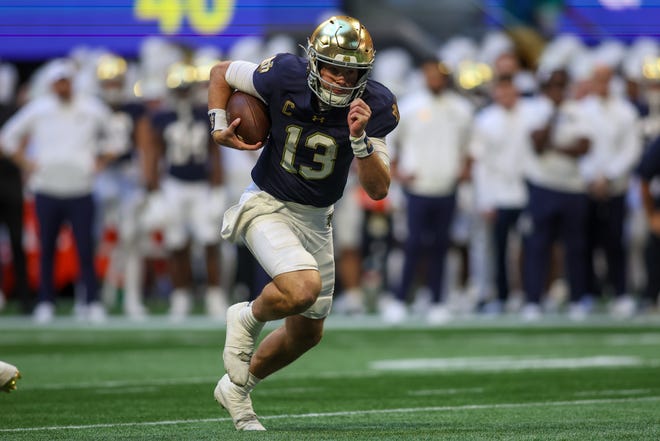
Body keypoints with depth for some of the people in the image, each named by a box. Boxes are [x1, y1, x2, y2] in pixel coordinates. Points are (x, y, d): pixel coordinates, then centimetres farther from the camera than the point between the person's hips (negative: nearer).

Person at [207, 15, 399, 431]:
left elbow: (378, 189, -18)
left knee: (307, 333, 14)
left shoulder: (375, 107, -16)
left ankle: (237, 388, 39)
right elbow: (222, 73, -2)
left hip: (316, 220, 4)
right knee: (302, 289, -31)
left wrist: (360, 139, -33)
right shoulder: (285, 77, -22)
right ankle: (248, 319, 3)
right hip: (268, 206, -4)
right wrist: (219, 127, -15)